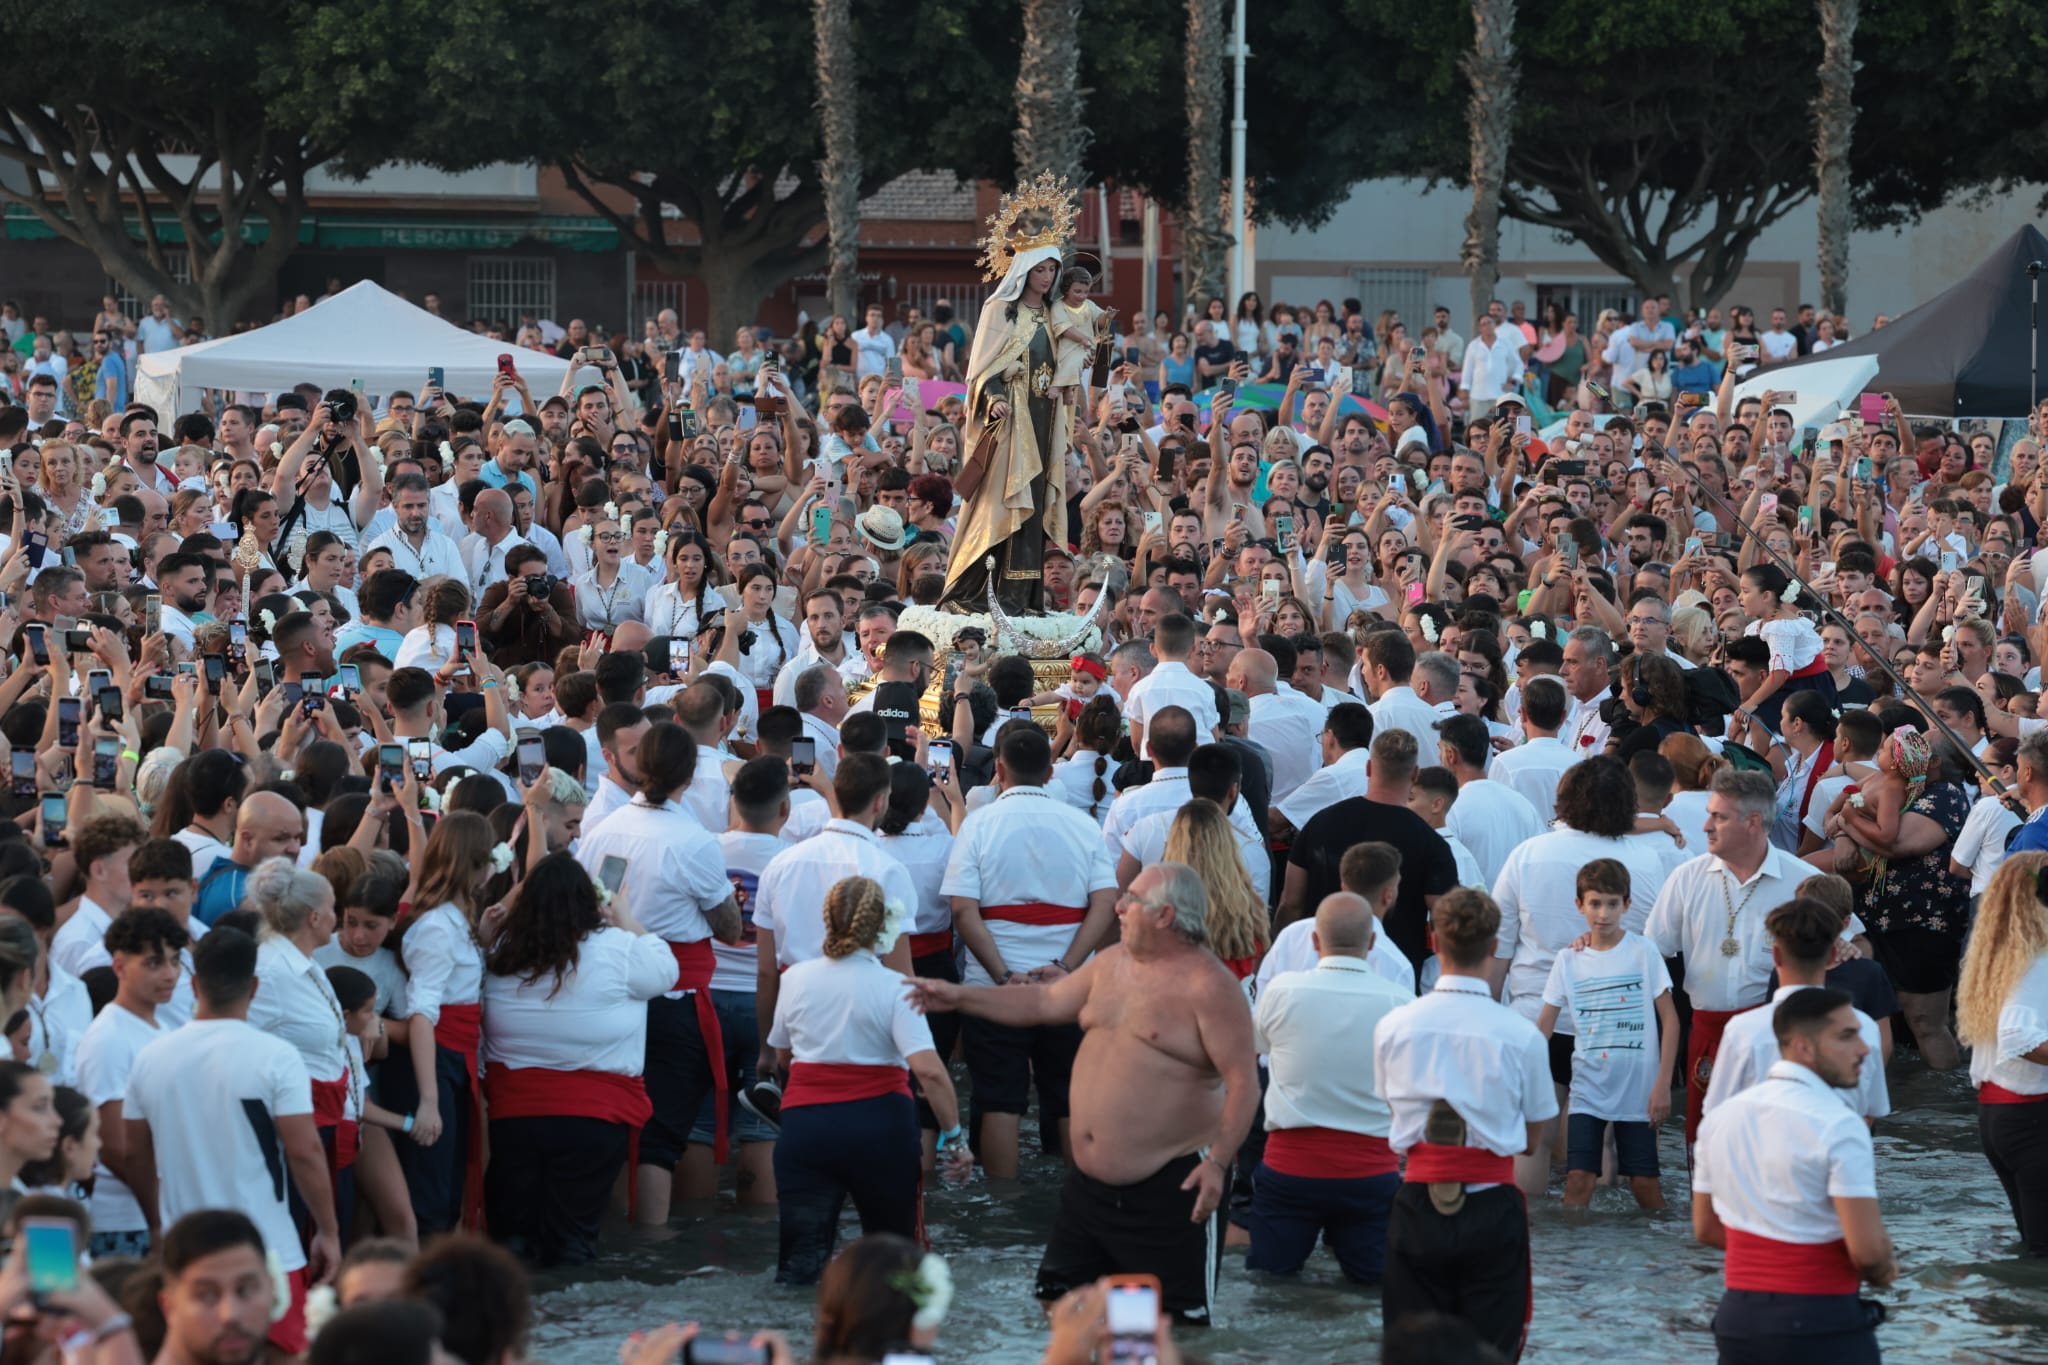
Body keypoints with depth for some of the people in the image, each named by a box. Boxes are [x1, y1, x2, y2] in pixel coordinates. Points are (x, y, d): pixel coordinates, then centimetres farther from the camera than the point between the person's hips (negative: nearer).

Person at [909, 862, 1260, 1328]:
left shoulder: (1209, 987, -15)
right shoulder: (1112, 963, 11)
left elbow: (1243, 1080, -19)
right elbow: (1043, 1003, 22)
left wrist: (1219, 1161, -27)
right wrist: (958, 997, 19)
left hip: (1172, 1185, -8)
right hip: (1090, 1182, 8)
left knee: (1181, 1322, -5)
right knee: (1056, 1302, 12)